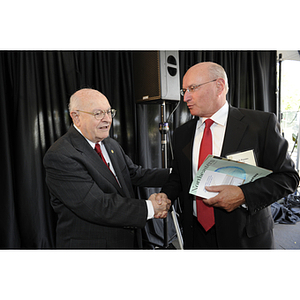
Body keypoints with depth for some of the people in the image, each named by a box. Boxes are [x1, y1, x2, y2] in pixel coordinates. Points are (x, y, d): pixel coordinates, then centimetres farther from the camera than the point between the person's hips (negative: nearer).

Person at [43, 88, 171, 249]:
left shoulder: (111, 144, 4)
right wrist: (149, 208, -24)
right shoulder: (59, 156, -22)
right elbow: (97, 206, -28)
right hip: (89, 243, -7)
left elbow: (135, 174, 4)